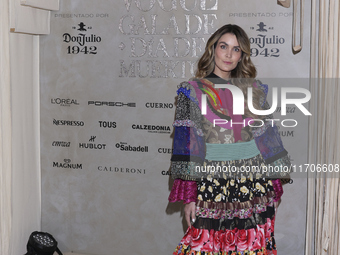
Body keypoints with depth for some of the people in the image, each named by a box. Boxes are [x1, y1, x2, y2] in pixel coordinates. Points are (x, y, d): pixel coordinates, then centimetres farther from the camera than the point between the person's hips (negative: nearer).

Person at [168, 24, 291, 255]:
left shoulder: (254, 90, 10)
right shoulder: (192, 91, 2)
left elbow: (267, 136, 12)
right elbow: (185, 144, -1)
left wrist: (275, 184, 8)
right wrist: (188, 195, -7)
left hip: (254, 185, 3)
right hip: (212, 185, -2)